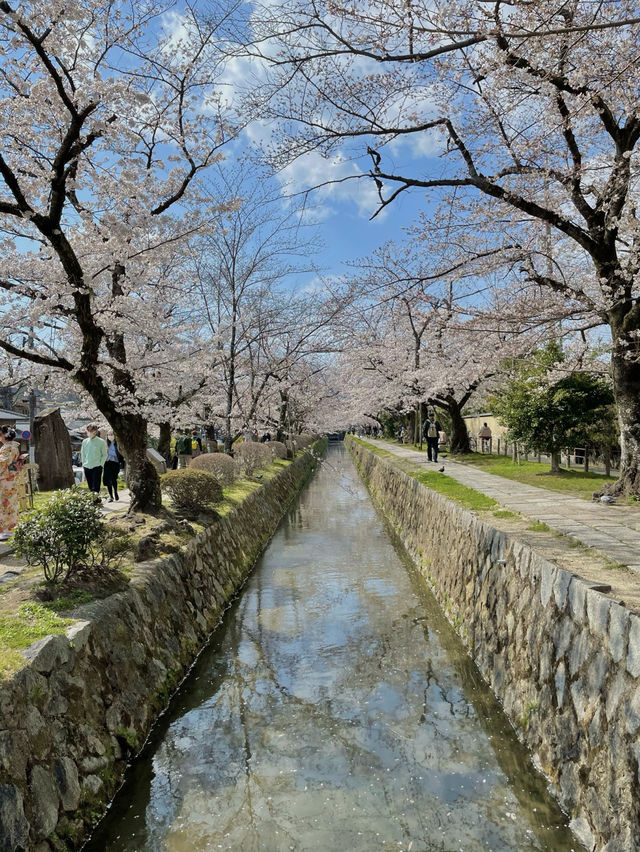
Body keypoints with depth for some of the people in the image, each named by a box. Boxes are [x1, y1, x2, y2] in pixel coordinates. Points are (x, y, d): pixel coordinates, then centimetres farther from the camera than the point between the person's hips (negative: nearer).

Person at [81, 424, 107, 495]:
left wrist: (101, 465, -6)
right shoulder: (85, 442, 9)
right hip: (87, 467, 4)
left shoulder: (101, 442, -2)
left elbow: (104, 455, 2)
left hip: (97, 467, -4)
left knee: (96, 487, -10)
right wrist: (84, 464, 9)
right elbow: (83, 454, 17)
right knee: (90, 486, 7)